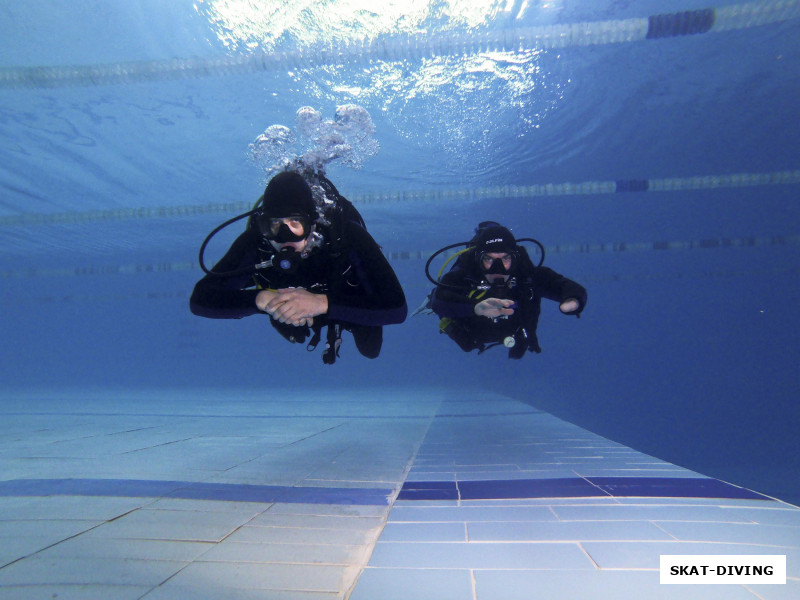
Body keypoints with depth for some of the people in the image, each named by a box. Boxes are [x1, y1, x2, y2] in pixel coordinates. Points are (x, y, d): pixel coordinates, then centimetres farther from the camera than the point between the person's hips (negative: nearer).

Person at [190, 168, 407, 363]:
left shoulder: (348, 235, -44)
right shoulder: (255, 242, -37)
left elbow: (396, 308, -51)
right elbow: (200, 299, -37)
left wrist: (322, 303, -62)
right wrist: (261, 299, -54)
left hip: (353, 305, -2)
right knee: (296, 336, 29)